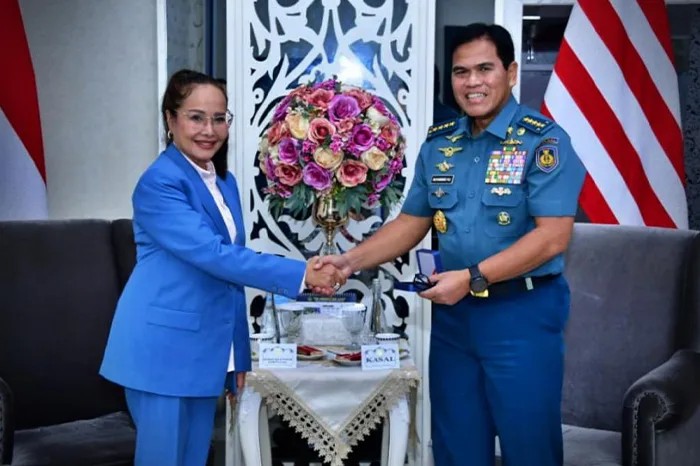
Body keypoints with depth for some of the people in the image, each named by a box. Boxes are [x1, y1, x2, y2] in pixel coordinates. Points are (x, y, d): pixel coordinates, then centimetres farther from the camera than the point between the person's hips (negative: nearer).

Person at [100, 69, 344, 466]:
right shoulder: (160, 183, -15)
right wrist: (301, 274, -27)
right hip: (162, 348, -8)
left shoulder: (225, 182, 11)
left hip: (206, 349, 8)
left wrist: (241, 354, 13)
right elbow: (213, 255, -25)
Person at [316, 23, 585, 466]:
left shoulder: (542, 140, -11)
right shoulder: (438, 144, 7)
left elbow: (553, 235, -18)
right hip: (453, 312, 5)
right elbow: (411, 222, 13)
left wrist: (472, 277, -23)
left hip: (522, 314, -5)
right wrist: (351, 261, -1)